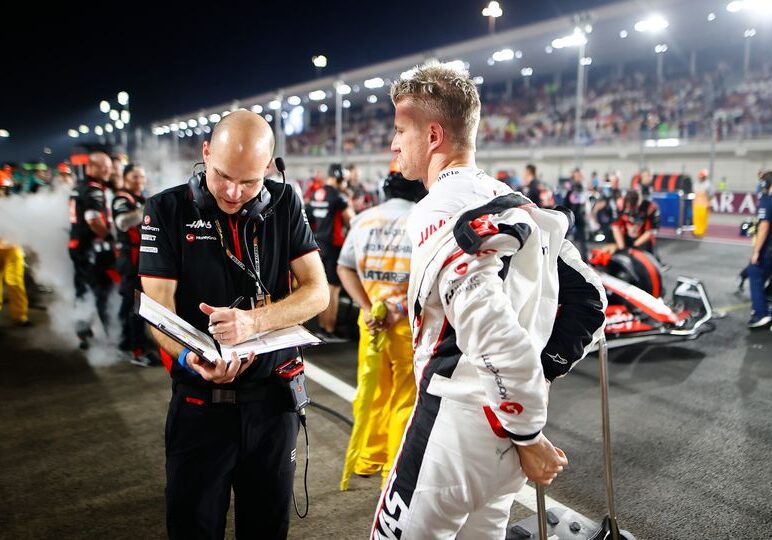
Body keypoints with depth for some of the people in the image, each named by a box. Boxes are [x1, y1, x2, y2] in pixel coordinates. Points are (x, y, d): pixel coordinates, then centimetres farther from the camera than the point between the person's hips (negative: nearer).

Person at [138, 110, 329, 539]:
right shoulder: (167, 210, -6)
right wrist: (190, 357, -31)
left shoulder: (284, 205, -1)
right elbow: (159, 309, -10)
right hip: (200, 401, -1)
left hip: (273, 395, 2)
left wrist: (253, 321, -23)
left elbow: (317, 292, -6)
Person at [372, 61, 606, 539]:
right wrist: (542, 370, 11)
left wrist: (528, 436, -14)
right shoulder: (517, 204, 8)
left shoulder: (440, 213, -18)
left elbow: (496, 336, -25)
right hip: (507, 435, 9)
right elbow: (590, 297, 13)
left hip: (458, 425, -8)